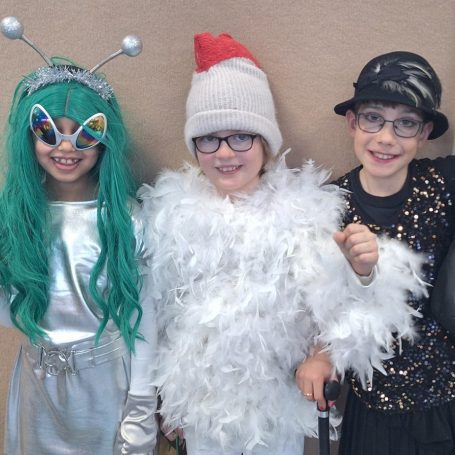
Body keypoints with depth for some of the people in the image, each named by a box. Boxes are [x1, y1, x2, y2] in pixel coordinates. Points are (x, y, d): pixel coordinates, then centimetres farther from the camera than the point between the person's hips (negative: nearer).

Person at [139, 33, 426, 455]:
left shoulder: (303, 209, -15)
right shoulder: (171, 210, -8)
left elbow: (334, 307, -19)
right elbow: (157, 310, 2)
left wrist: (360, 274, -40)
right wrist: (165, 397, 10)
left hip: (280, 404, -1)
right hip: (201, 401, 2)